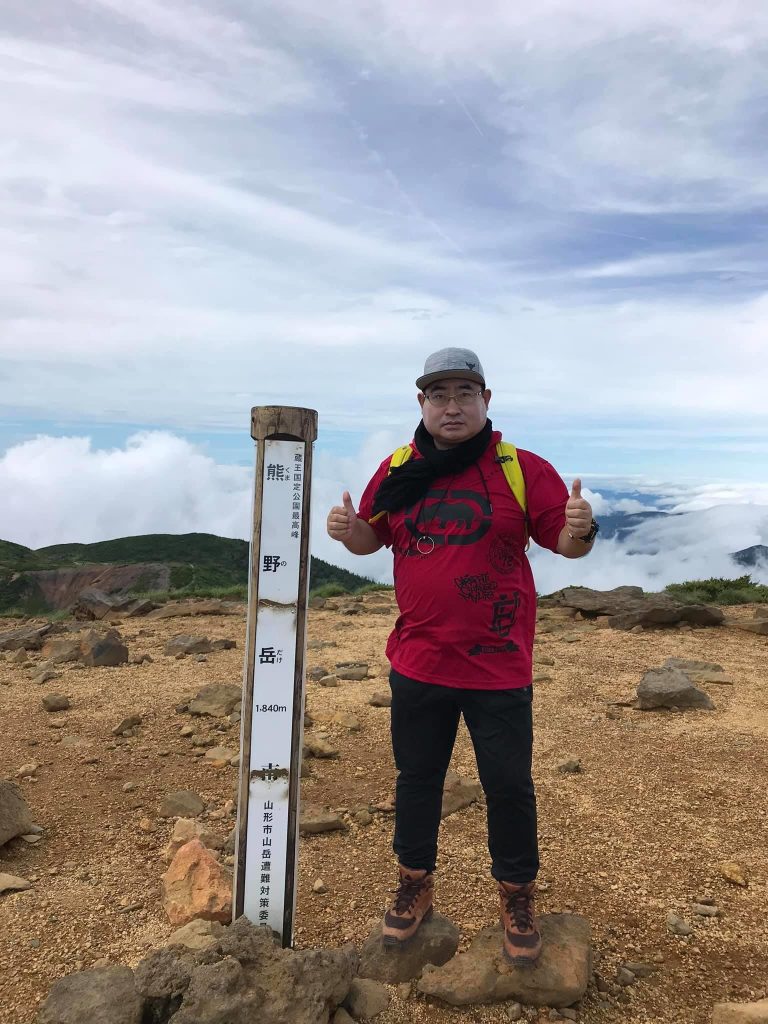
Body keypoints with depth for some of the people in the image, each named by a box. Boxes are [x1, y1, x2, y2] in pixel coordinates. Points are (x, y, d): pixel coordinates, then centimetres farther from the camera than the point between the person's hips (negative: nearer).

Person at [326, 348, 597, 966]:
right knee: (417, 777, 18)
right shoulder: (397, 472, 3)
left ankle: (517, 898, 36)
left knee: (508, 785, 11)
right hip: (418, 662, 3)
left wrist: (580, 530, -28)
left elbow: (566, 543, -5)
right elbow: (372, 539, 13)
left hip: (499, 665, -2)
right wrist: (349, 530, -10)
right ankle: (415, 886, 40)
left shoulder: (523, 469, -7)